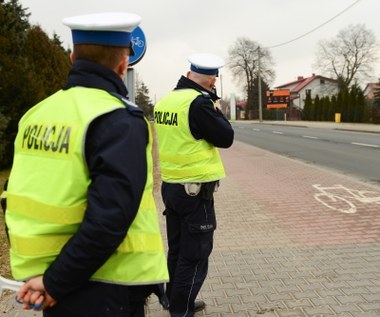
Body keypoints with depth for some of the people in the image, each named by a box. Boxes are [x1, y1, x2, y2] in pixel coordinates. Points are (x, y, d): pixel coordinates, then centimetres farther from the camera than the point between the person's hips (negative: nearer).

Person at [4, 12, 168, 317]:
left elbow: (23, 201, 5)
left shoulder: (38, 113, 4)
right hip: (102, 290, -6)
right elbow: (109, 218, -26)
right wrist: (56, 282, -16)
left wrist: (40, 272, 4)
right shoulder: (119, 121, -18)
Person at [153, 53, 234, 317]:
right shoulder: (198, 102, -17)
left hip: (170, 185, 8)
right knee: (195, 255, 4)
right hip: (195, 189, -8)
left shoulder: (166, 100, 6)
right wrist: (214, 105, -1)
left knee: (177, 249, 20)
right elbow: (226, 137, -12)